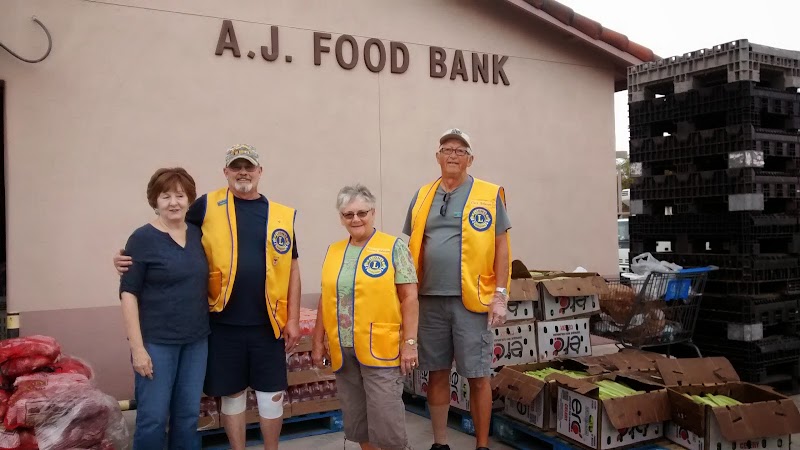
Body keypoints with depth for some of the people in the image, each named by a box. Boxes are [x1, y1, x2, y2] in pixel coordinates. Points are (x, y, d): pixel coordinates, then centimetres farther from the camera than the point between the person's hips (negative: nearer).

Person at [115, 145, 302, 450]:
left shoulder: (282, 215, 3)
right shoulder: (208, 206, -1)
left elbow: (292, 270, 5)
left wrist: (292, 320, 2)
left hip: (267, 323, 1)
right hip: (224, 322, -1)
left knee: (271, 394, 11)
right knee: (232, 393, 14)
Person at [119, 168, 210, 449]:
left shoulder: (198, 234, 6)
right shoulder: (142, 239, -9)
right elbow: (128, 294, -10)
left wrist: (207, 328, 11)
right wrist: (137, 347, -15)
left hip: (196, 340, 5)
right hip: (157, 342, -5)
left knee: (188, 414, 12)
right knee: (153, 417, 2)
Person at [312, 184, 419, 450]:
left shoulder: (394, 247, -3)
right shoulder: (333, 252, 11)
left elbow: (409, 297, -6)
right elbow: (325, 300, 15)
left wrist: (409, 342, -10)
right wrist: (318, 341, 13)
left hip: (381, 349, -5)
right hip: (342, 351, 5)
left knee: (386, 421, -2)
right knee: (356, 421, 13)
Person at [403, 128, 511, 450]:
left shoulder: (489, 195, 1)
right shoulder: (422, 197, 10)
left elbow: (501, 247, 0)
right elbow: (411, 248, 14)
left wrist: (500, 295, -6)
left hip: (472, 300, -3)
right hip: (430, 300, 3)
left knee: (478, 376, 3)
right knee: (437, 373, 12)